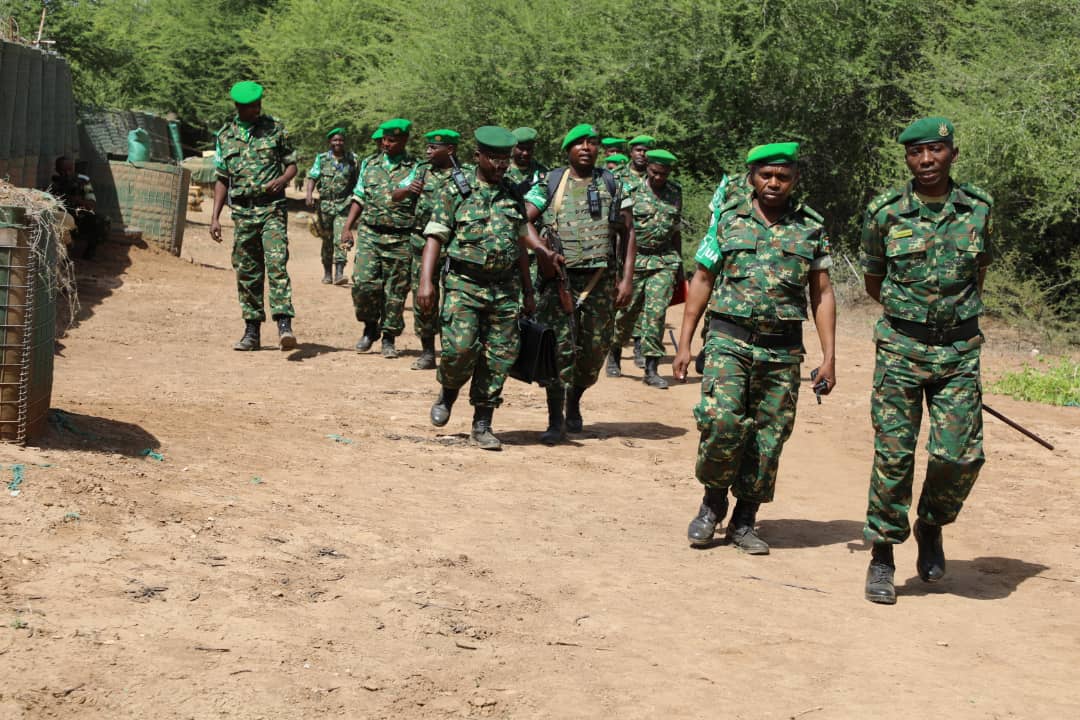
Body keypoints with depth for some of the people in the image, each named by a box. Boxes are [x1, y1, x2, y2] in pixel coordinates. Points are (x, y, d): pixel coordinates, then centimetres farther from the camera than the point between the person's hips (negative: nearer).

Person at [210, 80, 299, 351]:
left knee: (276, 264, -17)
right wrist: (215, 217, 8)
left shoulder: (275, 128, 4)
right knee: (247, 271, 6)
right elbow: (222, 179, 14)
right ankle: (251, 331, 14)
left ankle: (284, 325, -24)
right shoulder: (226, 135, 10)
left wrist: (281, 180, -14)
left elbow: (292, 164, 9)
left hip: (272, 208, -3)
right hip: (242, 211, 3)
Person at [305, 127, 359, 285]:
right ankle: (327, 273, 19)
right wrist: (308, 194, -19)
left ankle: (339, 273, -20)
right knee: (327, 241, 9)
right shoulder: (322, 159, 5)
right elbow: (312, 177, -2)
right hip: (325, 205, 1)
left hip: (343, 206, -1)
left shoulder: (352, 159, 6)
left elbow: (357, 182, 12)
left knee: (341, 239, -15)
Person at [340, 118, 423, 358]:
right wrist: (347, 228, 8)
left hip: (400, 239, -2)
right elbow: (359, 199, 17)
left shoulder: (416, 168, 1)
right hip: (369, 234, 2)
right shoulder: (371, 165, 13)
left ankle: (389, 338, 15)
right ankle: (370, 327, 13)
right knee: (364, 284, -10)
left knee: (395, 291, 1)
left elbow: (398, 196, -14)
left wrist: (407, 191, -37)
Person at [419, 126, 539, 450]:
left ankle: (482, 425, 10)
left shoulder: (513, 195, 13)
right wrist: (426, 281, -15)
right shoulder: (455, 191, 1)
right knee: (460, 347, -18)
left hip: (505, 287, 4)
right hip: (464, 285, -4)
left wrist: (528, 292, 18)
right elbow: (435, 237, -4)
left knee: (499, 357, 1)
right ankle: (448, 393, 13)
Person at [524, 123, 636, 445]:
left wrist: (627, 278, 0)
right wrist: (541, 250, -20)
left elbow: (628, 232, 8)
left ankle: (574, 401, 32)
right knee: (559, 349, -7)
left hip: (600, 281, 2)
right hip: (559, 279, -2)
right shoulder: (550, 184, 5)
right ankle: (555, 421, -1)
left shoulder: (613, 185, 9)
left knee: (595, 350, 5)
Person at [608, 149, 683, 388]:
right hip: (635, 258, -2)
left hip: (665, 260, 2)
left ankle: (651, 369, -6)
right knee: (627, 310, 5)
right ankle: (615, 354, 30)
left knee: (656, 312, -8)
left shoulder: (675, 193, 9)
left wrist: (679, 262, 18)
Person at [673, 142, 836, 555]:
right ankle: (713, 501, 4)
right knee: (722, 420, -19)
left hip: (783, 350, 1)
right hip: (729, 340, -1)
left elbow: (822, 294, 8)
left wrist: (829, 357, 1)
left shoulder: (811, 229, 6)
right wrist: (685, 343, 3)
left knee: (769, 437, 3)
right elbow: (702, 280, 9)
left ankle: (744, 523, 15)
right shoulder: (729, 220, 5)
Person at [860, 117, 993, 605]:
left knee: (960, 455, -6)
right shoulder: (885, 213, -2)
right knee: (893, 454, -2)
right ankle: (882, 556, 12)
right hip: (900, 348, -1)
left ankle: (931, 526, 22)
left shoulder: (978, 209, 1)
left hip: (959, 351, 1)